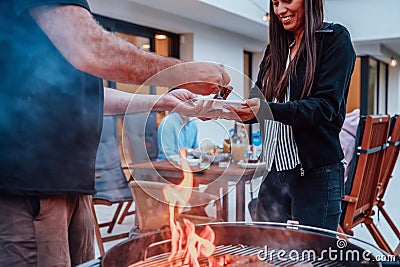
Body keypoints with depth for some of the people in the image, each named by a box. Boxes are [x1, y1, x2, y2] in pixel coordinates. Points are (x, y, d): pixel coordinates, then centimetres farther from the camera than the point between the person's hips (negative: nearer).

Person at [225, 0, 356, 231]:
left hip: (316, 174, -6)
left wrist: (269, 109, -29)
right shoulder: (275, 49, 14)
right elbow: (257, 105, 11)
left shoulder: (335, 38, -3)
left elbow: (326, 106, -16)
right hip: (274, 172, 6)